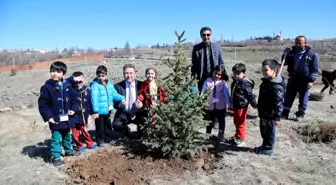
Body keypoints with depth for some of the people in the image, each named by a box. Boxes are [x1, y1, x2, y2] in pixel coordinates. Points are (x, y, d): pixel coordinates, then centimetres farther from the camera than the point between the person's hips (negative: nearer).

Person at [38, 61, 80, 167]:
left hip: (67, 118, 5)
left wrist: (74, 109, -5)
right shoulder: (47, 87, -12)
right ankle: (55, 157, 15)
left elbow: (74, 99, 9)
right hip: (55, 119, -4)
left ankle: (69, 151, 42)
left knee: (67, 137, 23)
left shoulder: (67, 86, 0)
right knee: (56, 139, 1)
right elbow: (42, 104, -11)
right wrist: (48, 117, -17)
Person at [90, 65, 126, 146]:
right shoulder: (95, 85, -16)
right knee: (100, 126, 6)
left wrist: (121, 98, -10)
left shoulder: (109, 84, 5)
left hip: (107, 110, 7)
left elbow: (114, 94, 8)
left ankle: (108, 138, 38)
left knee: (108, 125, 21)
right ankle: (100, 140, 21)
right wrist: (95, 111, -25)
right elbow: (94, 99, -21)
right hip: (99, 111, -7)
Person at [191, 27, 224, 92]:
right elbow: (194, 65, 4)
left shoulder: (217, 46, 7)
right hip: (202, 78, -1)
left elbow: (221, 63, 8)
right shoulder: (196, 48, 4)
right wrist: (194, 77, -4)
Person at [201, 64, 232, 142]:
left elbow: (227, 95, -12)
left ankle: (220, 135, 31)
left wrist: (229, 105, -16)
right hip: (211, 106, 1)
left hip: (221, 106, -1)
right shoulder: (208, 81, -6)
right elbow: (203, 91, -5)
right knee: (210, 121, 16)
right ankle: (207, 134, 32)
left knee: (221, 121, 15)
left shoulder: (223, 83, -10)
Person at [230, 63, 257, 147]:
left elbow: (250, 94, -19)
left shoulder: (245, 83, -21)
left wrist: (254, 104, -16)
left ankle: (241, 140, 15)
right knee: (236, 122, 21)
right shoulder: (235, 82, 8)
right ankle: (237, 137, 37)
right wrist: (232, 104, 24)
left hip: (242, 106, -9)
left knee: (241, 123, 3)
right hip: (236, 105, 9)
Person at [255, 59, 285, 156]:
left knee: (269, 132, 7)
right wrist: (260, 111, 23)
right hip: (264, 113, 10)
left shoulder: (277, 86, -25)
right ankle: (265, 146, 38)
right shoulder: (266, 81, 6)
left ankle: (268, 149, 22)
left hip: (270, 115, -10)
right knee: (264, 131, 21)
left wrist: (277, 117, -24)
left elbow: (278, 103, -25)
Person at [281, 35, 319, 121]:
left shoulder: (312, 55, -6)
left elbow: (315, 70, -6)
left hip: (304, 81, -3)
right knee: (288, 97, 7)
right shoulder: (291, 52, 7)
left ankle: (300, 114, 22)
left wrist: (311, 80, -13)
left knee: (303, 99, 8)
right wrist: (285, 54, 0)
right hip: (292, 79, 4)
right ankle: (284, 113, 16)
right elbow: (284, 62, 18)